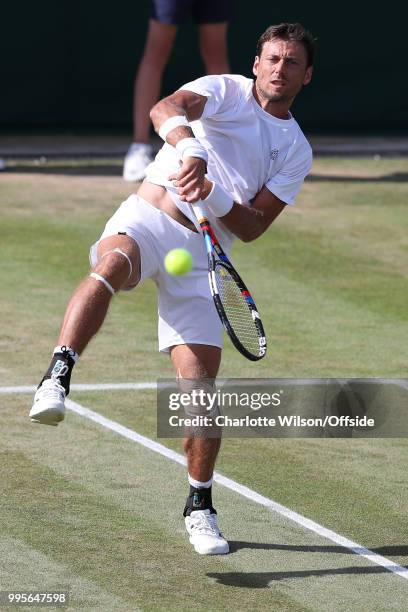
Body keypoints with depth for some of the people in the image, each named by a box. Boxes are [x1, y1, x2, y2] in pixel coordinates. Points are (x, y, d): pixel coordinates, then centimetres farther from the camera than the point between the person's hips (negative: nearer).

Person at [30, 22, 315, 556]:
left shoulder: (296, 151, 13)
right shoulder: (225, 90, 4)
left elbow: (253, 227, 5)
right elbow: (166, 109, -18)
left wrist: (214, 197, -16)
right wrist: (190, 150, -40)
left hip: (200, 254, 3)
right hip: (146, 220, -3)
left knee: (201, 382, -4)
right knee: (110, 266, -40)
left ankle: (199, 506, 11)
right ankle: (56, 381, -51)